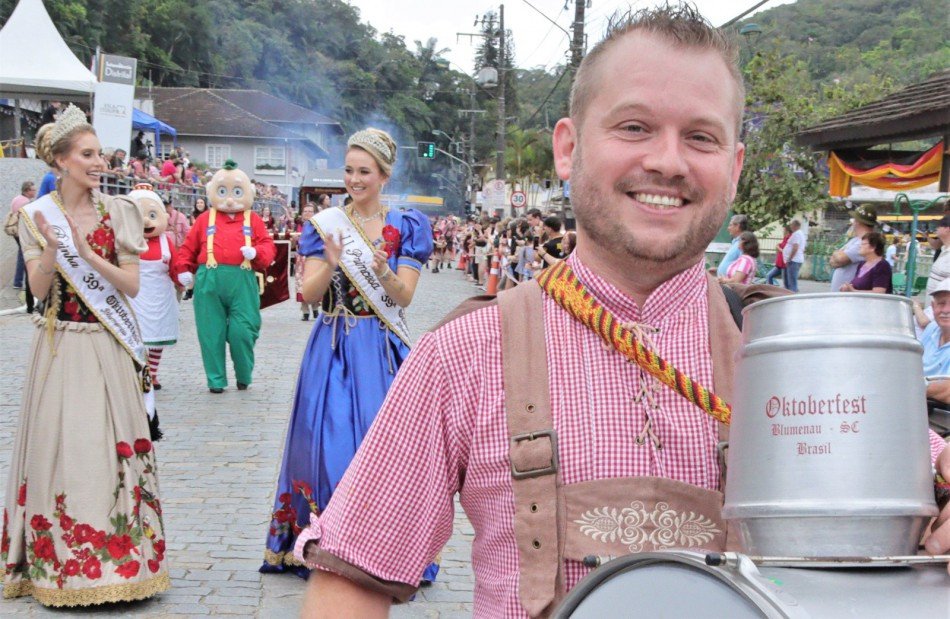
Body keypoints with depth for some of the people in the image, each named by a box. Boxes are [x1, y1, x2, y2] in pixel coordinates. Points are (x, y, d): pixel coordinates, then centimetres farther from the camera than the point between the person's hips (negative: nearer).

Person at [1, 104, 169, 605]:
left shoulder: (116, 212, 4)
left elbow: (132, 285, -2)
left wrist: (87, 252, -15)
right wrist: (51, 247, -20)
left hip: (108, 347, 1)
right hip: (59, 347, -1)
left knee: (111, 446, 2)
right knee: (58, 446, 1)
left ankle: (119, 555, 13)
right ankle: (58, 562, 12)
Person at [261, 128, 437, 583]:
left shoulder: (406, 228, 4)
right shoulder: (326, 224, 6)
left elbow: (405, 297, -5)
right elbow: (309, 293, -3)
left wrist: (383, 272, -24)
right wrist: (332, 264, -22)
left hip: (383, 349, -1)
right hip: (333, 346, 1)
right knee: (330, 439, -2)